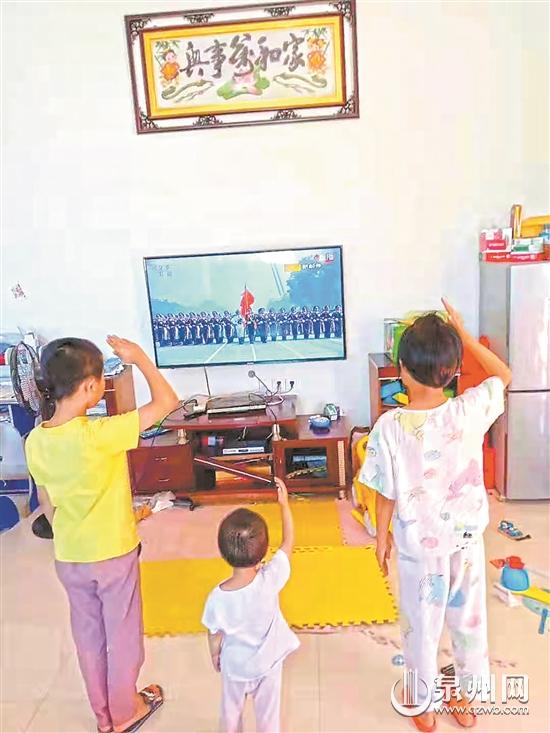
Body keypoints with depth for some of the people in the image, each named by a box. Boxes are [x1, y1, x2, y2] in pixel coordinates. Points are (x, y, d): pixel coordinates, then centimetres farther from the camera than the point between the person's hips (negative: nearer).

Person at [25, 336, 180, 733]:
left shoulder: (36, 442, -9)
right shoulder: (99, 435, -29)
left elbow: (47, 503, 4)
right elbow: (167, 402, -25)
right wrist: (140, 357, -14)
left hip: (68, 558, 6)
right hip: (113, 555, -5)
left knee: (88, 636, 23)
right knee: (123, 634, 18)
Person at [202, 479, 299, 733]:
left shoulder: (217, 598, -32)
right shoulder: (270, 579, -34)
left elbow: (215, 636, -13)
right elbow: (288, 542, -19)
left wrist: (215, 657, 8)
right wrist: (284, 504, -14)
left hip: (235, 665, 1)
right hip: (268, 662, -1)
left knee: (232, 707, 28)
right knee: (268, 710, 22)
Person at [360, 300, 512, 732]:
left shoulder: (391, 426, -25)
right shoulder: (471, 411, -20)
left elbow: (387, 494, -15)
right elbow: (505, 376, 1)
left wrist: (382, 536, 2)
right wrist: (463, 334, -2)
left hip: (420, 544, -2)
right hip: (467, 538, 3)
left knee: (422, 626, 19)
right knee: (469, 620, 24)